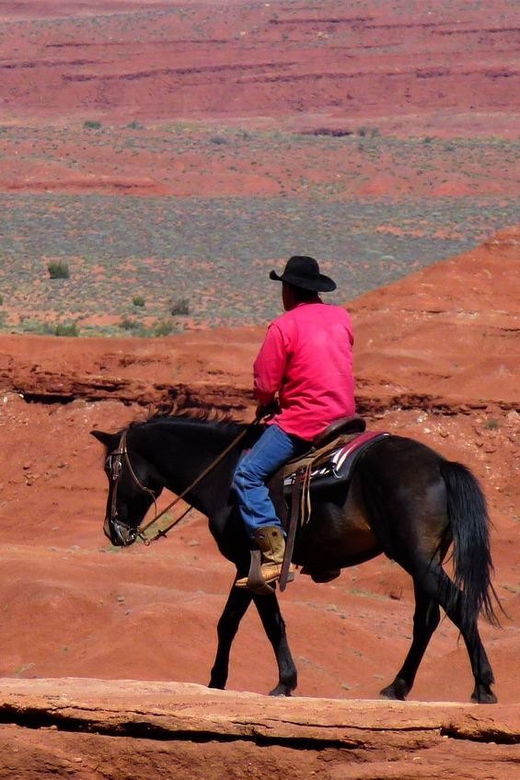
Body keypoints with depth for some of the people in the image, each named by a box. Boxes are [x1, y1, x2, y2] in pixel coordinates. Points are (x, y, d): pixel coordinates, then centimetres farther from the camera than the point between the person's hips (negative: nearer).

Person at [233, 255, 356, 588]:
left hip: (302, 422, -8)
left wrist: (269, 406, 13)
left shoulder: (284, 327, -10)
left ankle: (275, 553, -21)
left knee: (248, 475, -8)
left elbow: (265, 385, -11)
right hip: (344, 413, 8)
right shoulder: (343, 318, 9)